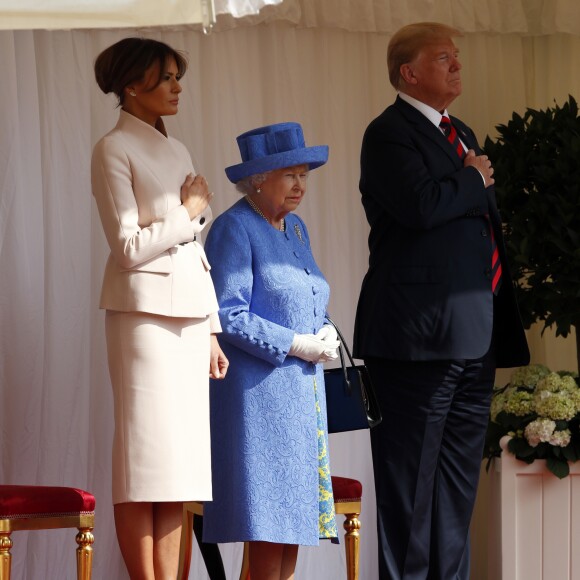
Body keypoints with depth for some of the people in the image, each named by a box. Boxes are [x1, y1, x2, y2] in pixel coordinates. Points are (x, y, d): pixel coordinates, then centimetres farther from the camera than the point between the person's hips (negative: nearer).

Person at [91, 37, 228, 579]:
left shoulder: (176, 153, 18)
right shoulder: (114, 149, -4)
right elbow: (129, 247, -13)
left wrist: (211, 329, 14)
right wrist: (188, 213, -3)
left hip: (188, 313, 7)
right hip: (146, 308, -7)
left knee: (181, 460, 3)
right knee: (147, 453, -8)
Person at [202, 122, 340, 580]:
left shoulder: (295, 228, 16)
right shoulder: (234, 229, -9)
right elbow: (229, 316, -16)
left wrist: (326, 331, 2)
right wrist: (296, 345, -15)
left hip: (303, 390, 8)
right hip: (260, 389, -8)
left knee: (296, 511, 6)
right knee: (269, 523, -9)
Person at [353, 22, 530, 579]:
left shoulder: (460, 134, 21)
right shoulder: (390, 133, -7)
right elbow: (421, 205, -24)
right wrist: (474, 181, -6)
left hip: (472, 337, 9)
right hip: (421, 333, -9)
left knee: (458, 475, 11)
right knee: (411, 475, -5)